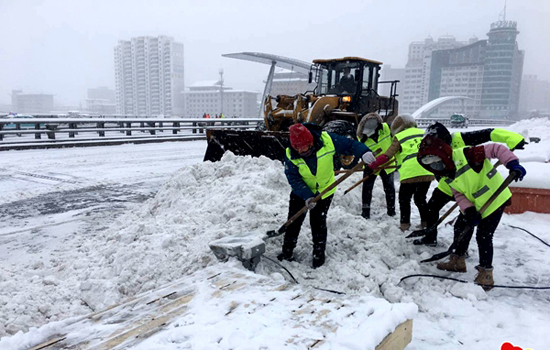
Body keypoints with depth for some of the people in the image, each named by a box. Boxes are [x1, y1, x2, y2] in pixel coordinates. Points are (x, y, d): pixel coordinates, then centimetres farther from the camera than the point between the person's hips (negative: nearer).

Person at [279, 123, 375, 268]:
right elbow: (294, 179, -21)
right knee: (294, 221, 6)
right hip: (300, 192, 1)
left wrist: (364, 152, -38)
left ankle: (319, 254, 21)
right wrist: (307, 196, -32)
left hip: (325, 190, -1)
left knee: (318, 223, 1)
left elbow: (349, 144, -19)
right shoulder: (290, 155, -23)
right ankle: (287, 251, 25)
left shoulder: (327, 140, -27)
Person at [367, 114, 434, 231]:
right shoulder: (423, 134, 19)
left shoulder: (399, 137, 5)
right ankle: (426, 222, 25)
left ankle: (405, 225, 10)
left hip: (410, 173, -5)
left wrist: (371, 165, 7)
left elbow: (386, 156, 0)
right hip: (427, 173, 5)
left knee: (404, 199, 11)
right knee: (420, 198, 23)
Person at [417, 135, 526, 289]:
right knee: (460, 227, 13)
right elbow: (458, 194, -3)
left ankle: (486, 274, 7)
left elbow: (495, 149, -25)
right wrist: (469, 211, -18)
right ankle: (458, 261, 32)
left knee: (483, 236, -9)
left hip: (495, 199, -8)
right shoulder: (447, 175, -1)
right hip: (473, 204, 8)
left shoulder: (467, 155, -27)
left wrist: (513, 164, -35)